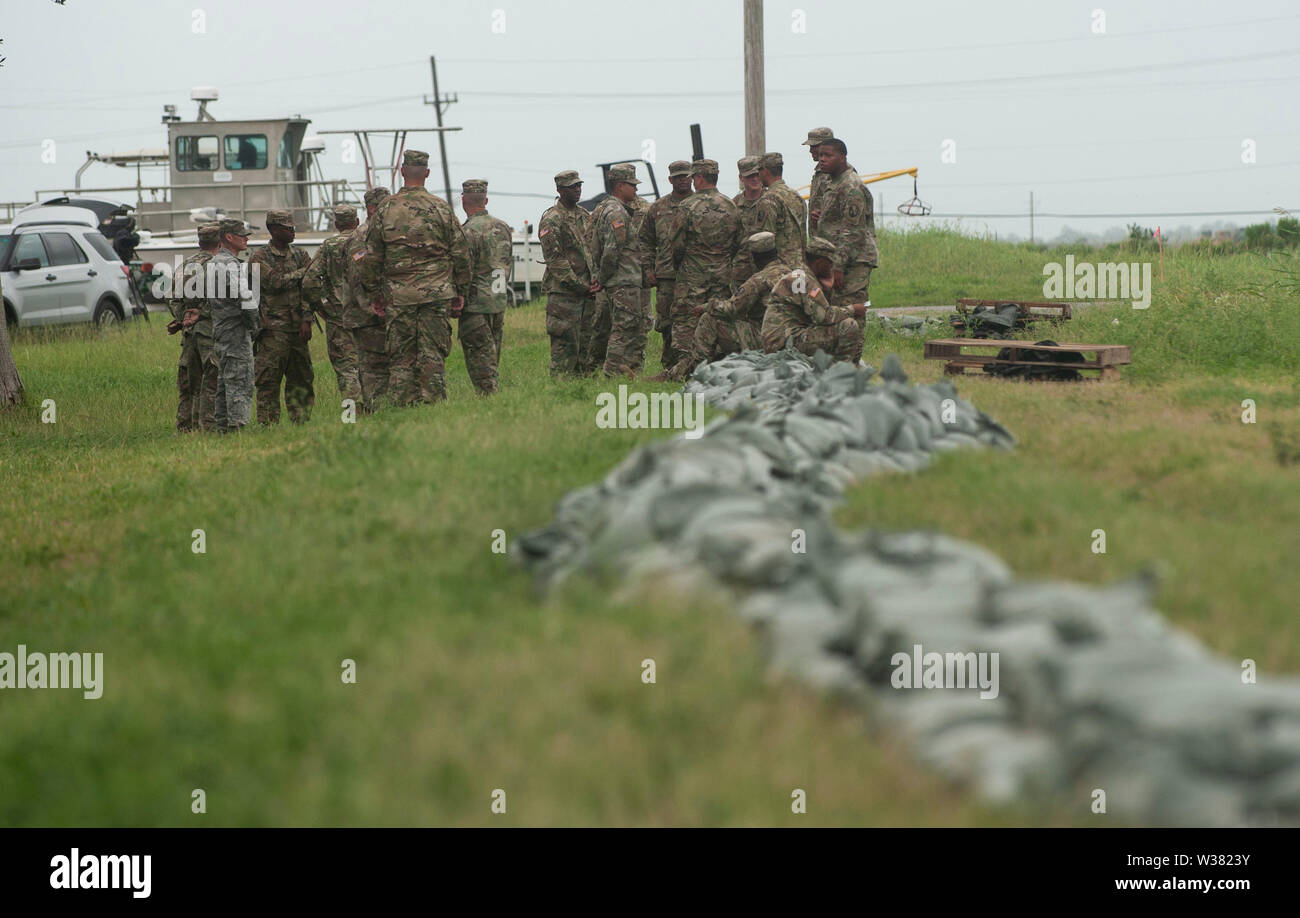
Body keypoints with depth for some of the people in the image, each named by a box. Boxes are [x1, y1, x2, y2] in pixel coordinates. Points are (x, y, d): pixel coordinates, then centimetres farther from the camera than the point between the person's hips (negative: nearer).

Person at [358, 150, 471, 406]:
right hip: (437, 293, 0)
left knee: (401, 357, 4)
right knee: (433, 354, 1)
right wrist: (460, 292, 11)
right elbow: (460, 253, 3)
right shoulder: (441, 208, 0)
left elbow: (372, 257, 4)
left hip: (398, 296, 0)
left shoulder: (385, 210, 1)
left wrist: (374, 293, 13)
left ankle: (402, 406, 2)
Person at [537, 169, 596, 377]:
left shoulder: (585, 217, 16)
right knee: (565, 344, -8)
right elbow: (555, 259, -13)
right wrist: (580, 286, -15)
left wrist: (597, 281, -1)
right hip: (563, 292, -7)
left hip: (587, 292, 7)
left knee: (586, 345, 7)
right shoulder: (551, 219, -8)